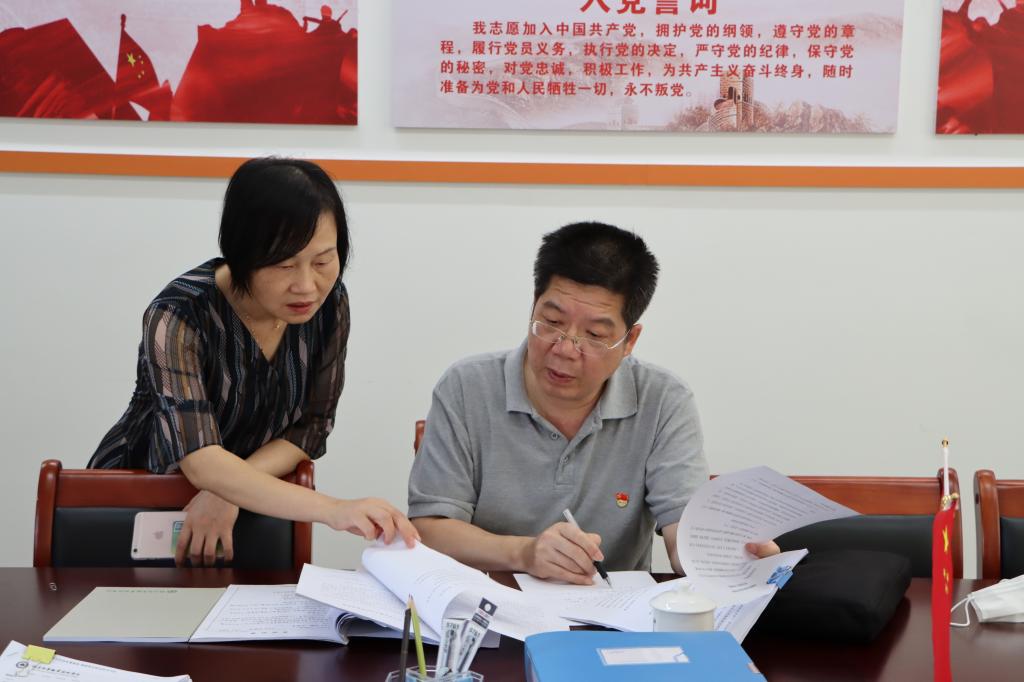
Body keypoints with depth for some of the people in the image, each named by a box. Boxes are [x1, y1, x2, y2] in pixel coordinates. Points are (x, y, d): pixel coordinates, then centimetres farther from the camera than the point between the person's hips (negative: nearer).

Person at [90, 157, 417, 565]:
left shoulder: (329, 302, -9)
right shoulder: (178, 317, -23)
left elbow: (311, 427, -2)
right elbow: (199, 461, -33)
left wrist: (229, 489, -20)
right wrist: (332, 510, -46)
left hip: (243, 516, 3)